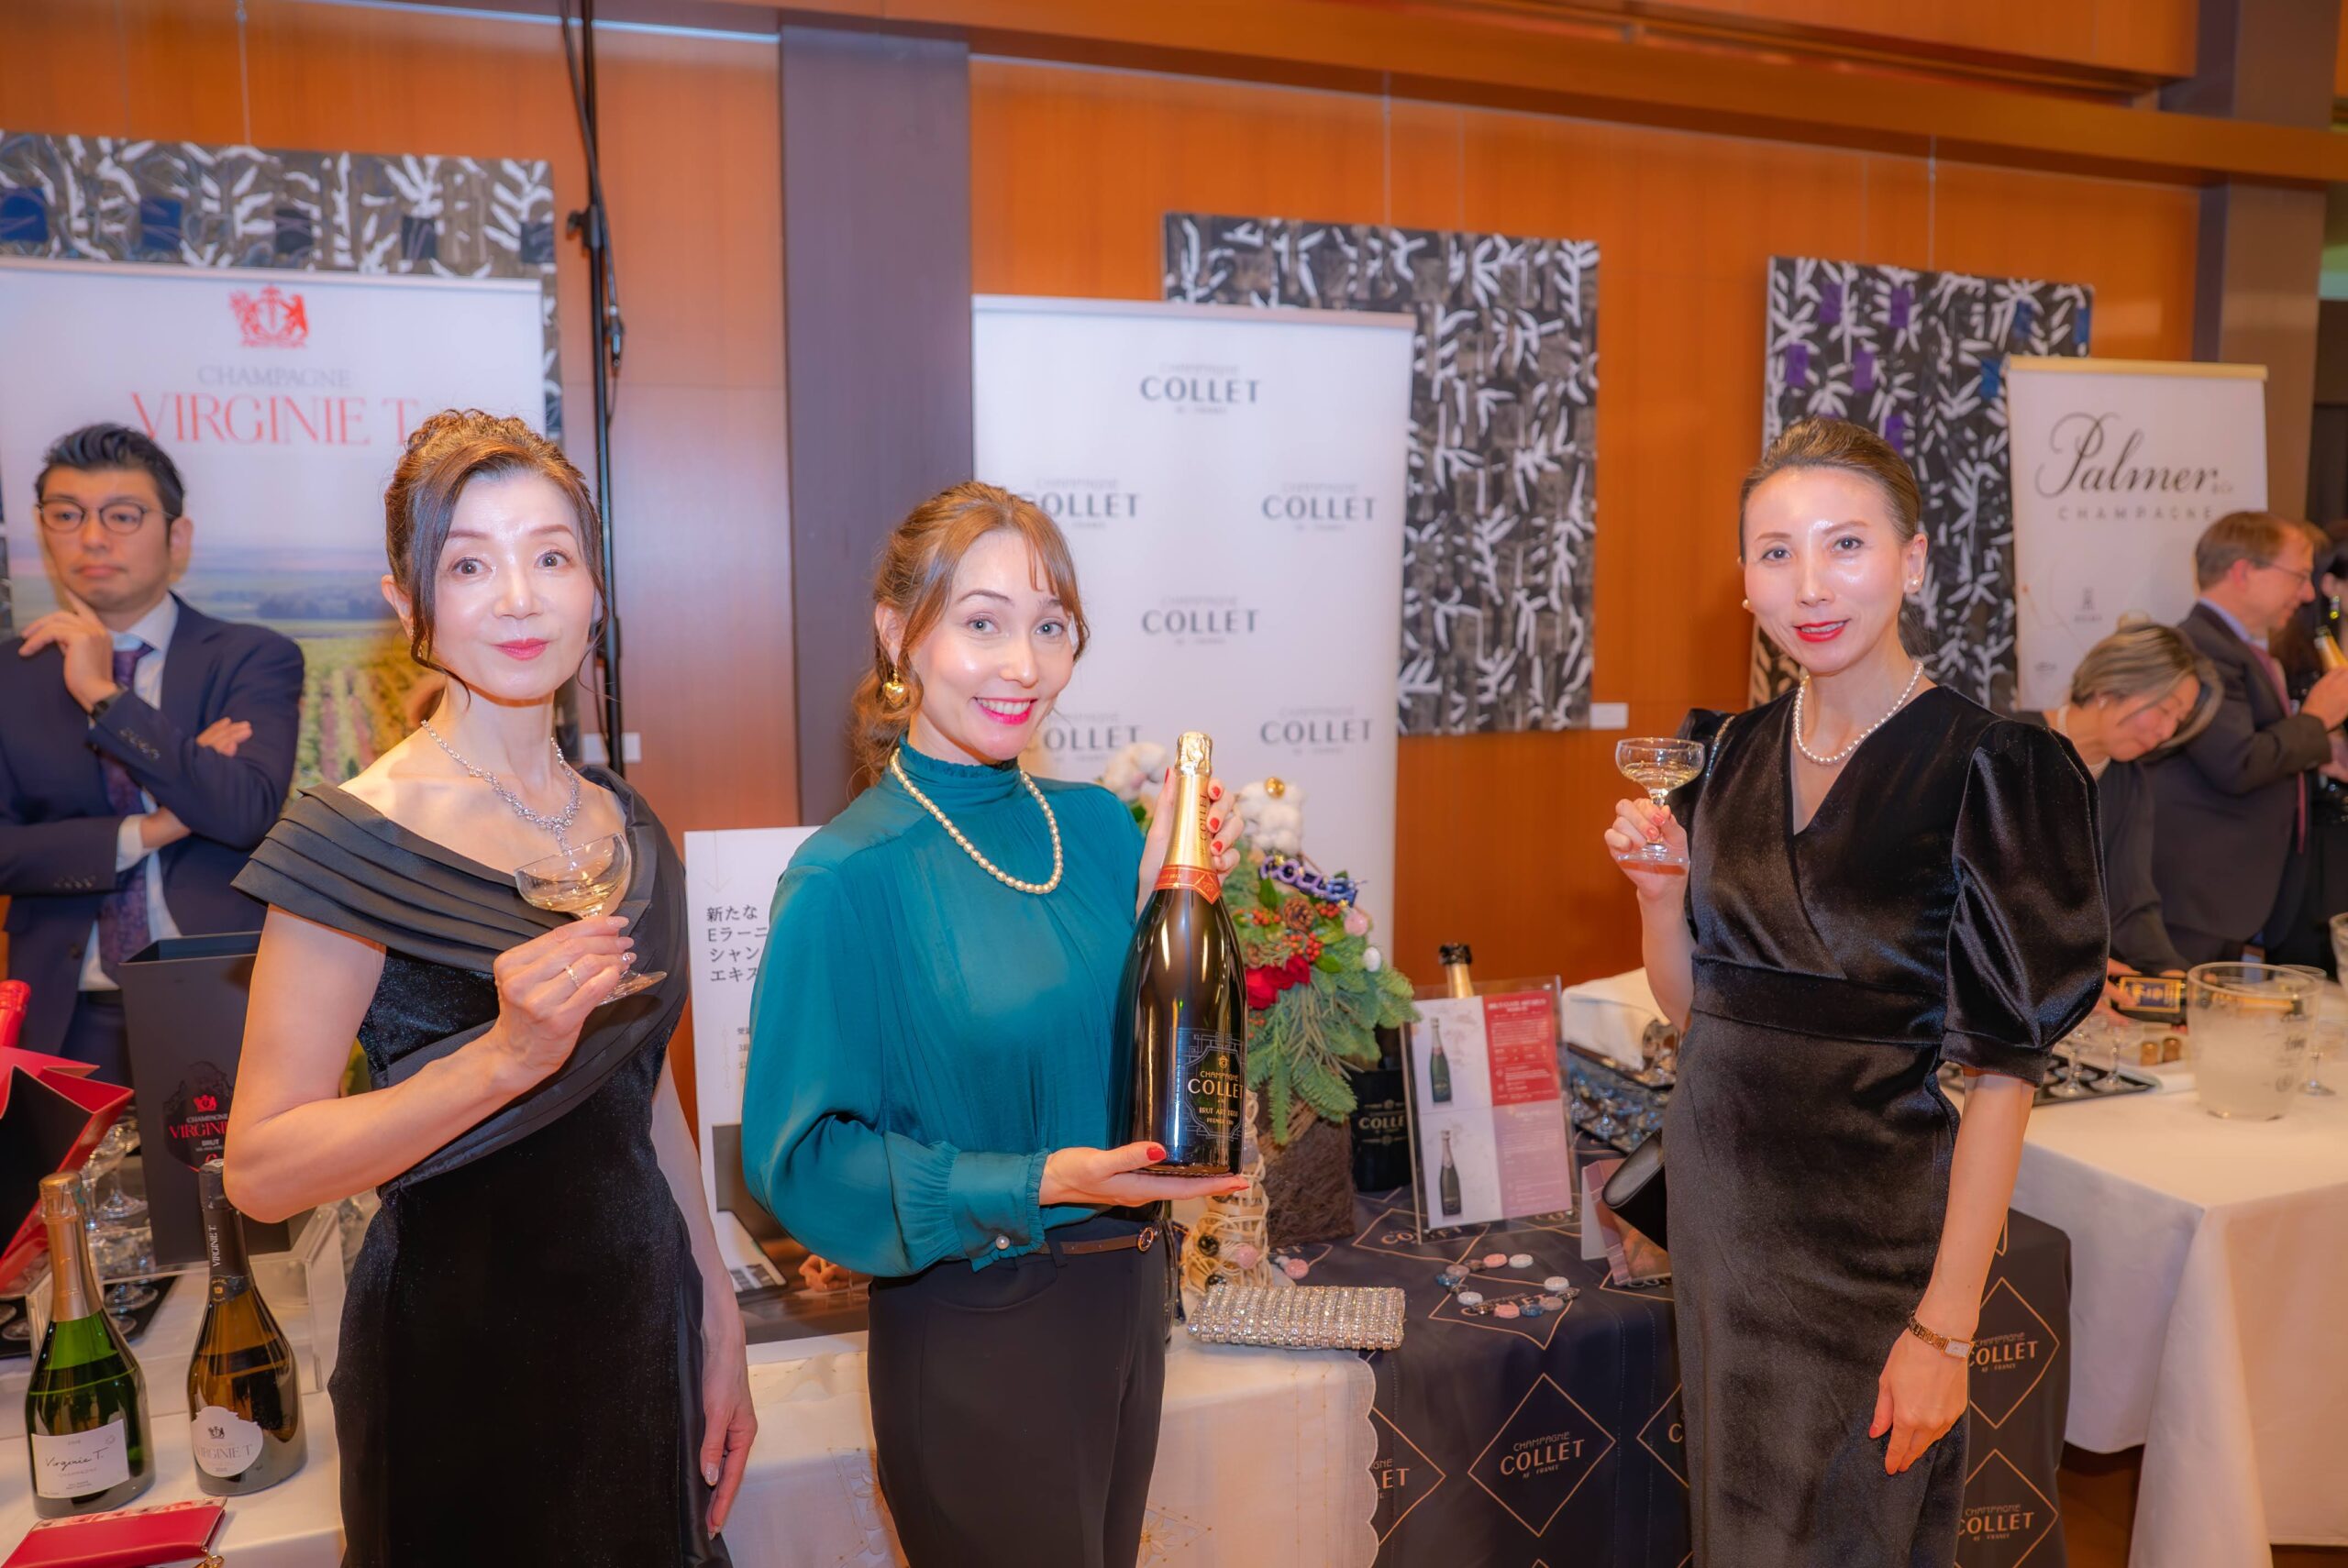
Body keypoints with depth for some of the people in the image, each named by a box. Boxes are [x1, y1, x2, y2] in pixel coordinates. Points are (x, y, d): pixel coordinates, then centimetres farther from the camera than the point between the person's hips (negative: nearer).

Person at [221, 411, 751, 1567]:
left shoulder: (624, 828, 2)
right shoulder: (363, 840, -15)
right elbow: (261, 1167, -17)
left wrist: (718, 1327, 12)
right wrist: (507, 1055, -30)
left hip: (640, 1335, 6)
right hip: (458, 1358, -5)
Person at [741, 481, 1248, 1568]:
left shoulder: (1094, 824, -2)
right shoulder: (847, 878, -19)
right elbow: (800, 1155, -16)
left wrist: (1158, 896, -12)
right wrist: (1038, 1183, -24)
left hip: (1127, 1296, 6)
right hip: (972, 1327, -6)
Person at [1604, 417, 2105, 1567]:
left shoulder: (1986, 771, -14)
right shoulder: (1729, 753, 3)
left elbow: (2002, 1073, -15)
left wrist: (1946, 1327, -18)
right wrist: (1660, 893, -11)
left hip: (1871, 1220, -5)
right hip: (1715, 1195, 5)